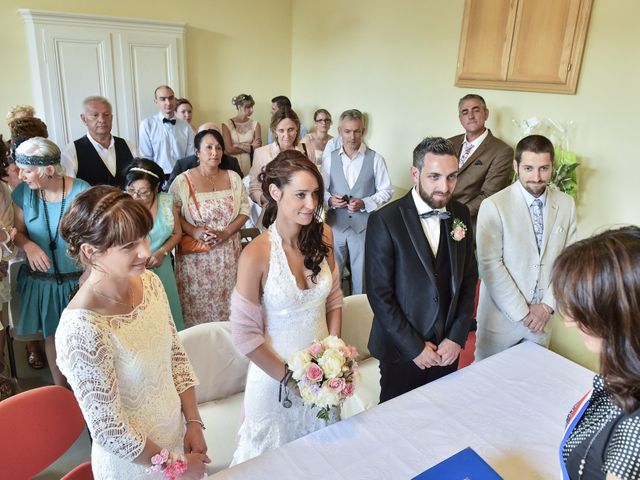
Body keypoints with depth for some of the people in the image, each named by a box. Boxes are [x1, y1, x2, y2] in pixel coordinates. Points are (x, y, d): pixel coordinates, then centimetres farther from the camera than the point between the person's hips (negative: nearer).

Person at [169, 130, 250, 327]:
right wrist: (194, 231, -20)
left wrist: (226, 232, -12)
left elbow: (244, 210, 3)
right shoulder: (183, 181, -3)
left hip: (227, 255, 2)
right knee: (196, 305, 3)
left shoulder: (233, 178, 5)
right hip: (195, 255, -2)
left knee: (225, 302, 8)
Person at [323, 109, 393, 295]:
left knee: (361, 277, 7)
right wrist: (330, 200, -13)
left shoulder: (375, 159, -3)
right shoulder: (330, 159, 4)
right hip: (335, 225, 2)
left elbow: (386, 191, -1)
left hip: (364, 226, -2)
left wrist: (364, 203, -15)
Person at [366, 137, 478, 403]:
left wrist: (457, 336, -2)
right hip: (401, 350, -4)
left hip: (447, 348, 4)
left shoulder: (461, 214, -1)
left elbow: (469, 278, 5)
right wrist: (414, 347, -13)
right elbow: (379, 294, -16)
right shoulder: (384, 221, -18)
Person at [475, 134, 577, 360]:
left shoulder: (566, 204, -1)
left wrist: (548, 305, -6)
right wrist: (522, 312, -13)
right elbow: (490, 265, -16)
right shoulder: (494, 206, -14)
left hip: (542, 317, 4)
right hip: (501, 317, -3)